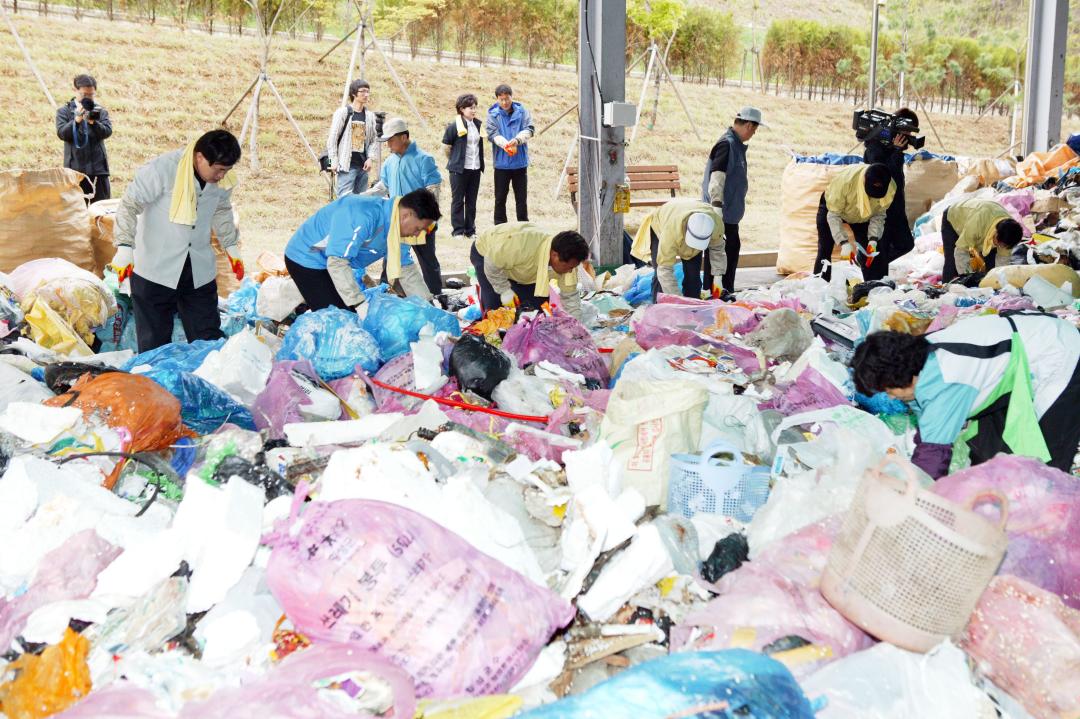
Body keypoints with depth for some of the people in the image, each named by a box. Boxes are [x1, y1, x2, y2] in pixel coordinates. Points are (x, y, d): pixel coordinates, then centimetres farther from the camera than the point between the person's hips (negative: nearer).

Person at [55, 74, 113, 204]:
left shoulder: (100, 111, 10)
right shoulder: (64, 111, 8)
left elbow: (107, 132, -4)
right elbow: (61, 133, -5)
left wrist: (92, 121, -22)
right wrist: (77, 119, -18)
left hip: (98, 168, 1)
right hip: (75, 168, -1)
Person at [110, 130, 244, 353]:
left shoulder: (223, 180, -2)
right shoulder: (162, 169, -21)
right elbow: (130, 205, -16)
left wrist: (231, 247, 15)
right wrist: (124, 247, -23)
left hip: (199, 271, 5)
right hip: (155, 270, -5)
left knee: (209, 339, 9)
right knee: (155, 344, 4)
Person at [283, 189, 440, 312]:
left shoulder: (397, 226, -5)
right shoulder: (363, 216, -34)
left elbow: (406, 268, 3)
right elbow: (337, 262, -38)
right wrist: (360, 305, -39)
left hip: (326, 263, 9)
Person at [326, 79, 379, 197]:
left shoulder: (370, 115, 11)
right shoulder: (343, 112, -3)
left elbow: (373, 140, 15)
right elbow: (332, 139, -3)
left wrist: (369, 158, 0)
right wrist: (334, 162, -8)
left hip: (363, 165, 5)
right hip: (347, 165, -5)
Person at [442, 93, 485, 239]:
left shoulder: (478, 124, 7)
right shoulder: (454, 126, -9)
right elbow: (447, 148, -1)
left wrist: (480, 163, 15)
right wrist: (454, 162, 7)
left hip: (475, 168, 5)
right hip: (459, 169, -5)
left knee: (471, 201, 10)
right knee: (458, 201, 2)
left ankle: (470, 231, 17)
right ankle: (458, 231, 7)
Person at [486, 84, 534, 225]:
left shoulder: (521, 111, 2)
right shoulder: (493, 114, -2)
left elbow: (530, 129, -7)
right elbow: (493, 134, -12)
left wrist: (517, 140, -27)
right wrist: (505, 144, -31)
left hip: (520, 161, 1)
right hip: (501, 163, -1)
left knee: (522, 197, 9)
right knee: (500, 197, 6)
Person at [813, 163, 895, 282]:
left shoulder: (890, 188, -30)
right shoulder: (845, 180, -42)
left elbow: (879, 214, -14)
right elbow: (833, 214, -32)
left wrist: (873, 240, -28)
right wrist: (844, 242, -39)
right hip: (831, 206, -3)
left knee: (870, 253, -6)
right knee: (825, 251, -11)